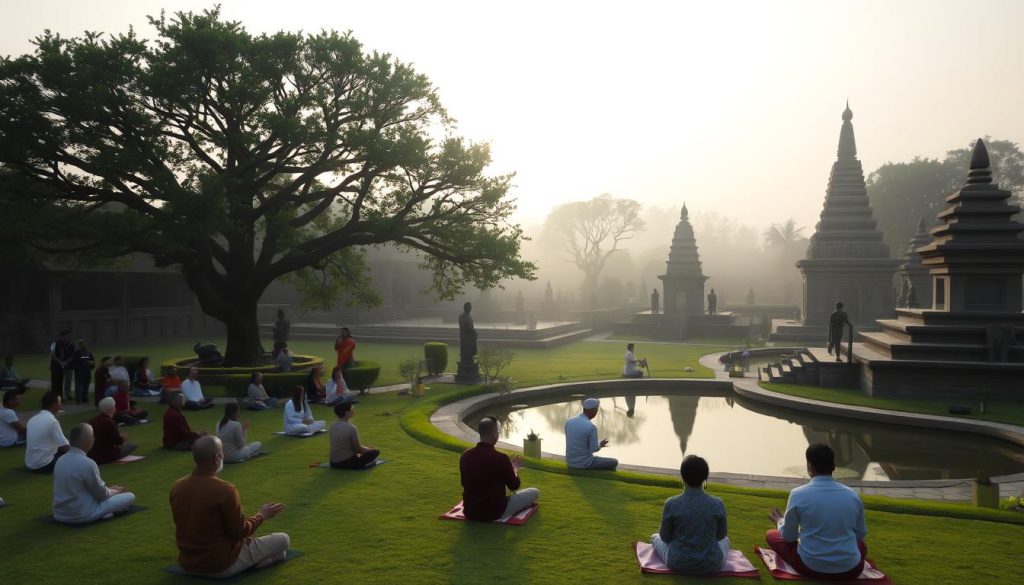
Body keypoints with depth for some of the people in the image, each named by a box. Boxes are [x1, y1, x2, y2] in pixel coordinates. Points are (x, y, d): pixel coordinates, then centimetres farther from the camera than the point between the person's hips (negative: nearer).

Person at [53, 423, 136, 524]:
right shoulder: (87, 463, -22)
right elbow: (102, 494, -11)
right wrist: (116, 492, 10)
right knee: (130, 497, 1)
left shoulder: (60, 461, 1)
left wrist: (109, 489, 18)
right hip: (83, 516, -8)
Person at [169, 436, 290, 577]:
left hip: (188, 563, 7)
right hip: (222, 565, -6)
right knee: (282, 539, 7)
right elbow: (240, 532, -16)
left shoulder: (176, 487, -4)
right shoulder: (225, 490, -25)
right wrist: (262, 515, 2)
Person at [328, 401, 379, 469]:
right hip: (346, 463, -8)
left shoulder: (333, 426, 3)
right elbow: (358, 449, -11)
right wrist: (369, 449, 10)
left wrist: (365, 447, 18)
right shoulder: (350, 428, -20)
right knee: (376, 451, 4)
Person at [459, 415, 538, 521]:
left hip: (470, 512, 5)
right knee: (535, 492, 12)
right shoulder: (501, 458, -21)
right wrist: (515, 469, 17)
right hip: (495, 512, -5)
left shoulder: (465, 455, -7)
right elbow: (514, 486, -4)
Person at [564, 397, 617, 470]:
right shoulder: (591, 427, -21)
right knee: (614, 462, 13)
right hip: (584, 463, -6)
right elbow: (594, 449, -14)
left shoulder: (569, 421, -1)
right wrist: (600, 445, 9)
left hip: (570, 462, 7)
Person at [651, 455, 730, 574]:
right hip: (711, 565, 2)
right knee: (725, 540, 35)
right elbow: (721, 535, 2)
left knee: (655, 537, 31)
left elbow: (665, 537, -5)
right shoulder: (718, 504, -14)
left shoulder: (671, 504, -19)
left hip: (678, 564, -1)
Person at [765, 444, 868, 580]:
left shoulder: (798, 494, -10)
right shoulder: (852, 495, -2)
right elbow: (861, 534, 14)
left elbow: (788, 536, 2)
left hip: (811, 567, 0)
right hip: (850, 570, 1)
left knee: (771, 535, 20)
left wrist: (779, 521, 25)